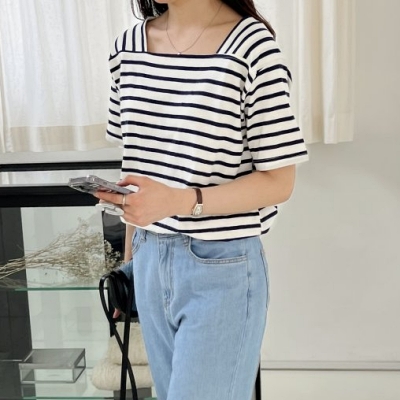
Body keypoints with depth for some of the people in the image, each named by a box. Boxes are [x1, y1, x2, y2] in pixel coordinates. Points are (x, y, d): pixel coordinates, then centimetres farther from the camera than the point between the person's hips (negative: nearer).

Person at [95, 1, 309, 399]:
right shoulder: (128, 46, 4)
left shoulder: (252, 44, -13)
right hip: (150, 262, 6)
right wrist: (130, 258, 15)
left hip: (222, 269, -5)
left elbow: (278, 182, -13)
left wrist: (180, 201, -26)